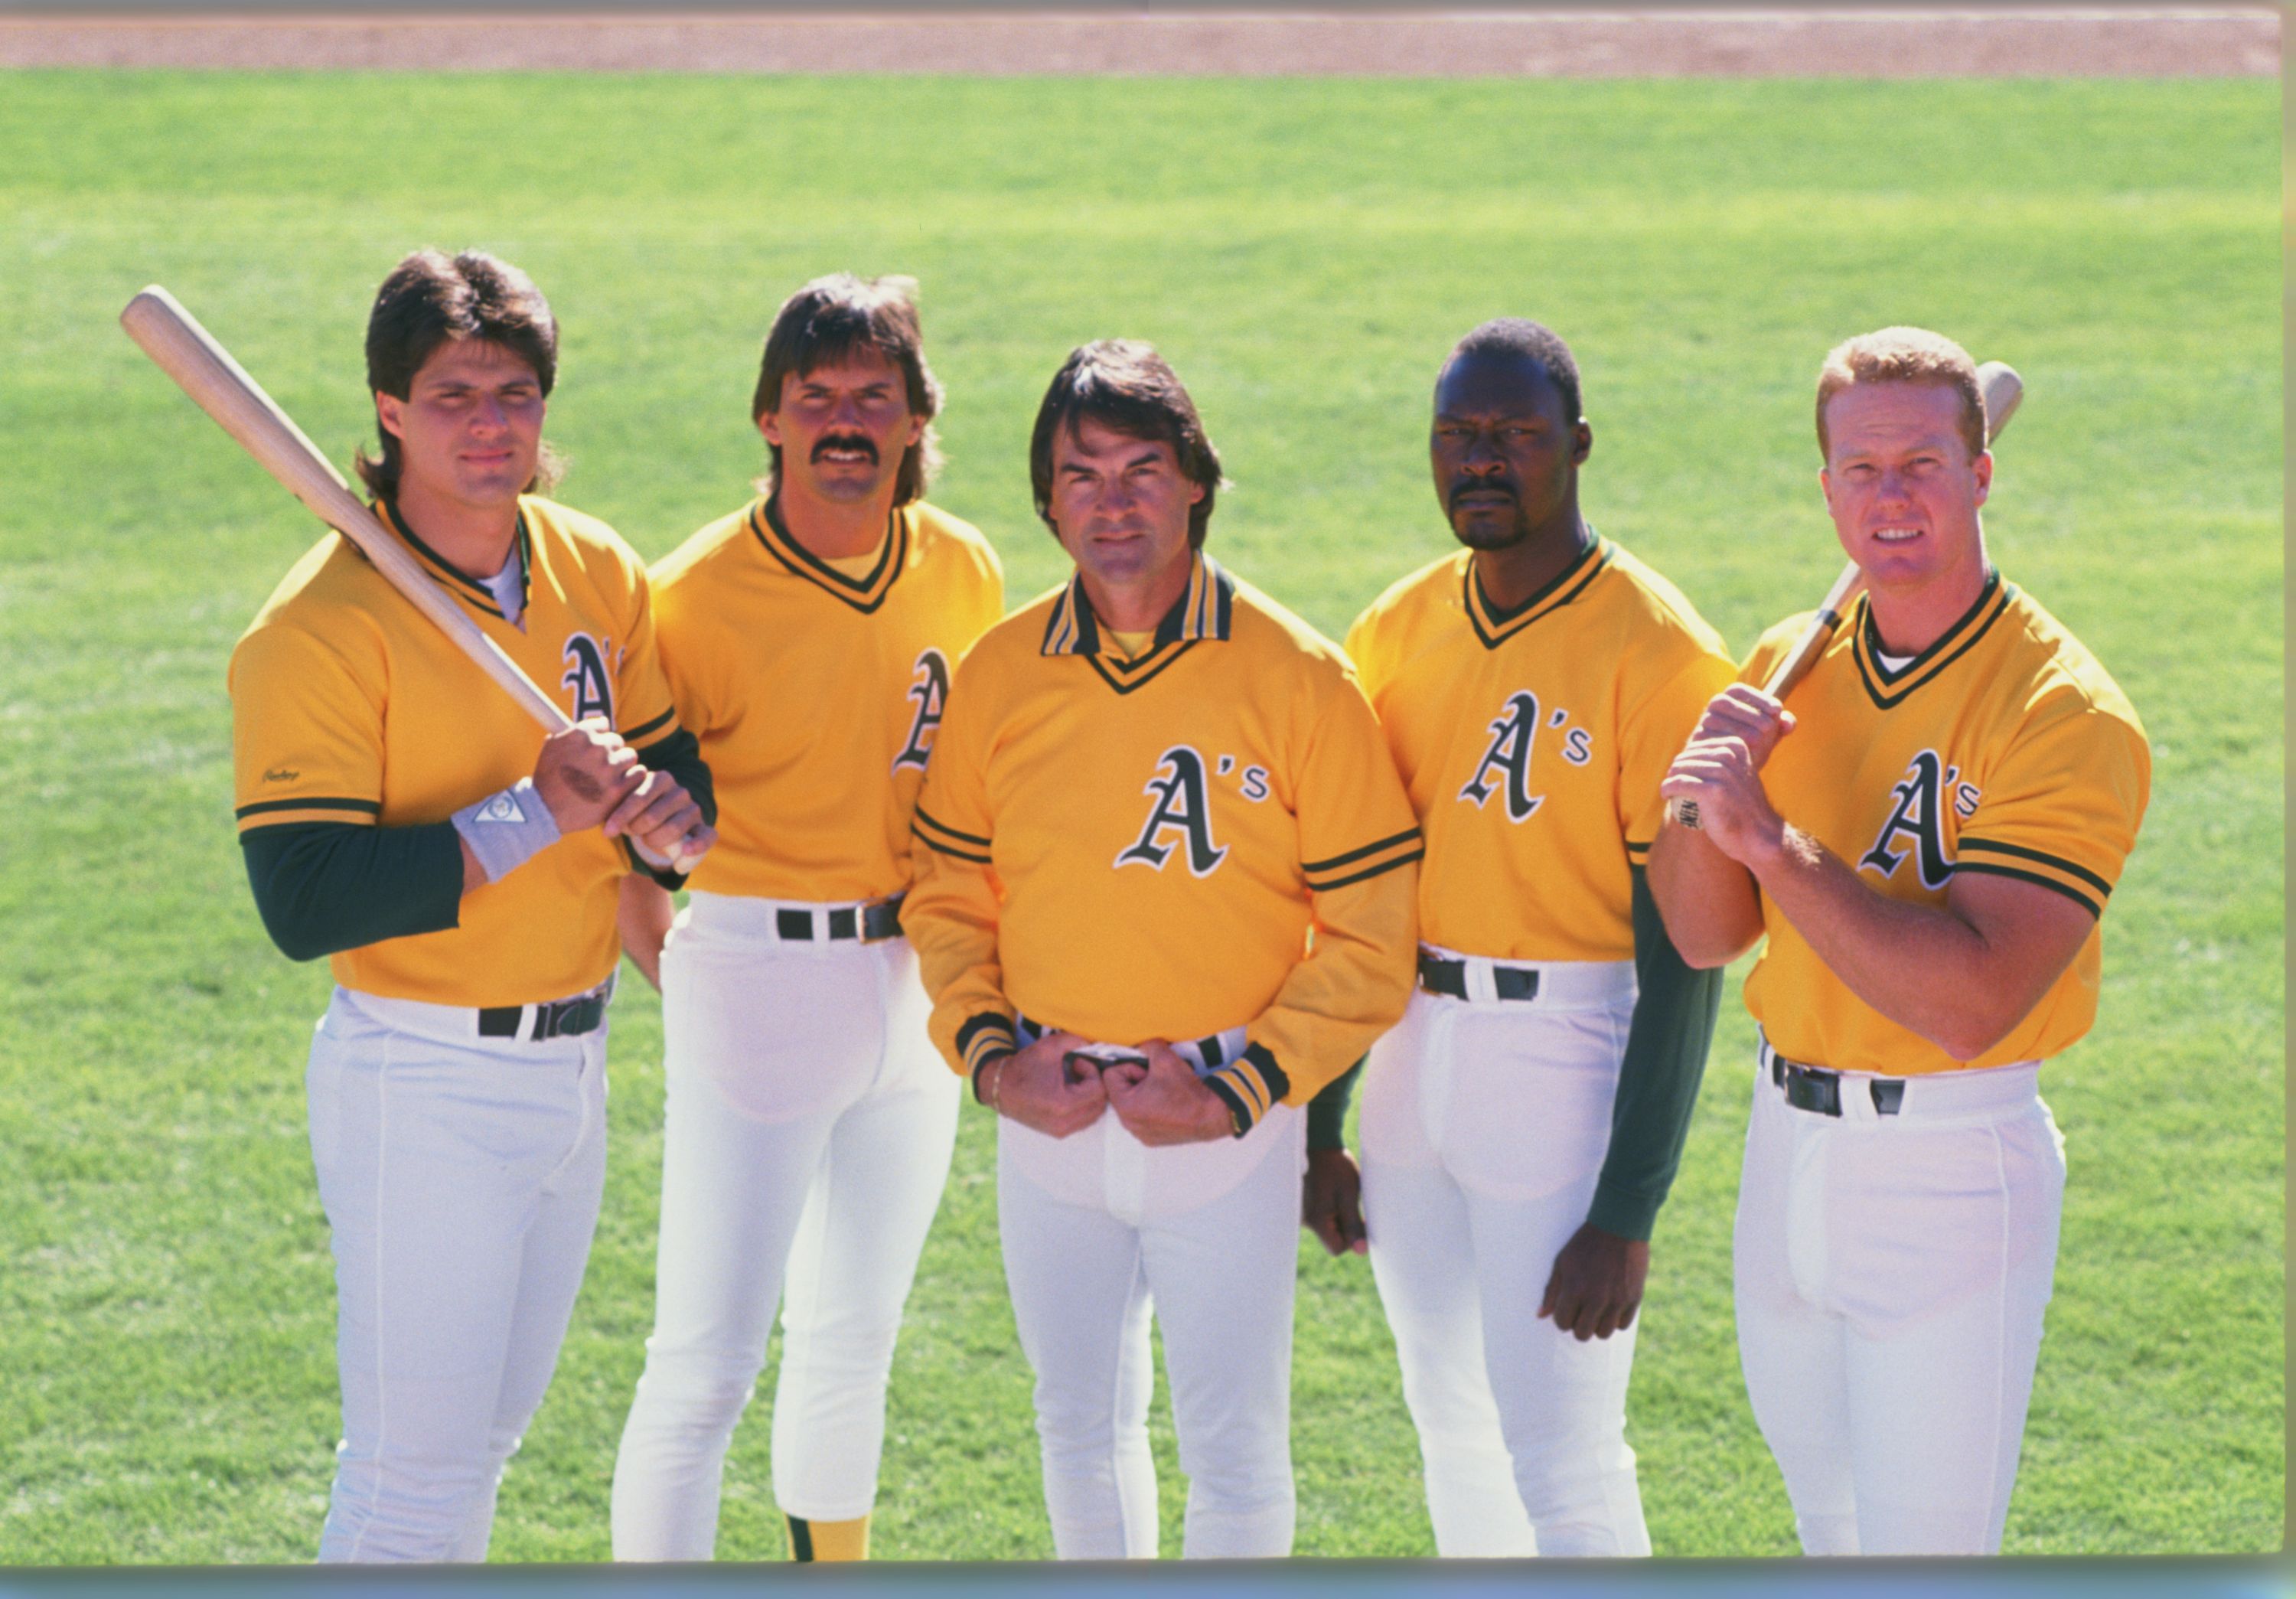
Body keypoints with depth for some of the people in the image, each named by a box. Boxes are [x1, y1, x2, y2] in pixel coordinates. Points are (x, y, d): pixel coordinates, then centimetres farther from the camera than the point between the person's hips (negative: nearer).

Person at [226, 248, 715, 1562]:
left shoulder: (598, 574, 3)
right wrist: (534, 815, -27)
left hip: (575, 1061, 7)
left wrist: (660, 810, -16)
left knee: (488, 1436, 19)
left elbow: (679, 772, 9)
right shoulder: (321, 627, -18)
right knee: (414, 1479, -6)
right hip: (423, 1087, -7)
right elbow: (304, 904, -23)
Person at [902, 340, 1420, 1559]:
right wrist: (988, 1054, -5)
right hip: (1049, 1123, 3)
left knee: (1235, 1449, 3)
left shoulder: (1293, 678, -10)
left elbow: (1369, 936, -8)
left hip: (1226, 1128, -3)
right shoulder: (1000, 676, 0)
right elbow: (947, 893, 10)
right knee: (1079, 1426, 17)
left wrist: (1242, 1091, -15)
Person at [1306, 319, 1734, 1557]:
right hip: (1412, 1044, 7)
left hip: (1569, 1054, -7)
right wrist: (1318, 1128, 12)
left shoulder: (1658, 652, -14)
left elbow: (1682, 953, -16)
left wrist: (1628, 1213, -19)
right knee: (1454, 1425, 16)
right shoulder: (1398, 631, 7)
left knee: (1562, 1462, -7)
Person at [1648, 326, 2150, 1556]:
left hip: (1952, 1170, -7)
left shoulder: (2064, 716, -17)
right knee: (1833, 1539, 20)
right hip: (1787, 1144, 7)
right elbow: (1703, 937, 7)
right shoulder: (1790, 669, 5)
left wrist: (1772, 841, -27)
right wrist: (1700, 797, -14)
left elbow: (1969, 1001, -27)